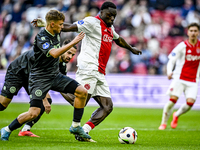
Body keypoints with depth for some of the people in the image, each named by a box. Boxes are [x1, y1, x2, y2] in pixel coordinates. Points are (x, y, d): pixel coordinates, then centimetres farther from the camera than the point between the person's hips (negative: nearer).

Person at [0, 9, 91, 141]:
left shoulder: (56, 33, 4)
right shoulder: (41, 37, -21)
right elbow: (54, 53, -36)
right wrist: (73, 43, -36)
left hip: (55, 75, 8)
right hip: (40, 78, -8)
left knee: (82, 92, -6)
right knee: (34, 113, -17)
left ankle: (76, 126, 6)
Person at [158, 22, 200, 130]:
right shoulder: (183, 46, -6)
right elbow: (171, 60, -9)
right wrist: (169, 72, -26)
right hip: (180, 78, -3)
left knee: (190, 102, -12)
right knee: (173, 99, -15)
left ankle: (177, 115, 19)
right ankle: (163, 123, 3)